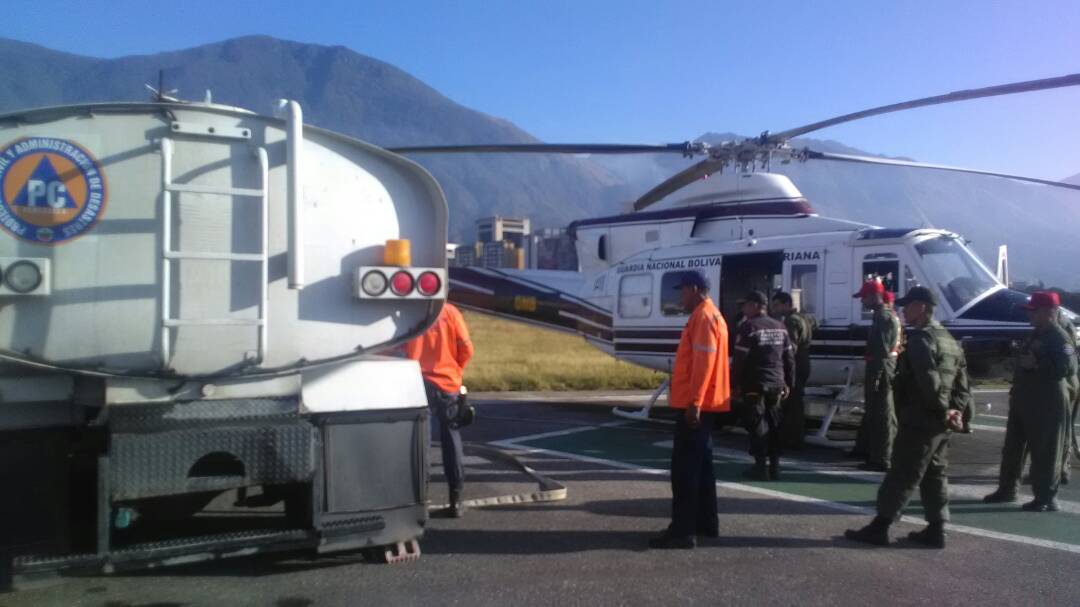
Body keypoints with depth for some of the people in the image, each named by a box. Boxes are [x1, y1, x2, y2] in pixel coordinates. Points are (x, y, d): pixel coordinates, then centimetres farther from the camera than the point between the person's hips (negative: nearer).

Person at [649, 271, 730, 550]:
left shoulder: (703, 317, -14)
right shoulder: (711, 316, 19)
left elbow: (703, 363, -22)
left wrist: (693, 402, -26)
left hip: (696, 405, -11)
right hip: (704, 404, 11)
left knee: (684, 467, -9)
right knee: (700, 463, 15)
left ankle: (683, 530, -9)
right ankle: (706, 522, 22)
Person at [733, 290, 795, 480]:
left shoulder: (748, 327, -10)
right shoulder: (780, 327, 12)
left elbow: (739, 359, -14)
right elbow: (789, 358, 14)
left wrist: (735, 383, -8)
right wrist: (788, 383, 19)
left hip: (754, 384, -6)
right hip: (776, 384, 7)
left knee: (757, 425, -2)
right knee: (773, 424, 12)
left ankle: (761, 467, -1)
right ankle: (774, 466, 14)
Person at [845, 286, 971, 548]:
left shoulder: (920, 338, -14)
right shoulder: (949, 340, 16)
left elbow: (929, 381, -26)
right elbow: (962, 383, 13)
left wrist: (944, 412, -16)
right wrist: (955, 410, 3)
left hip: (919, 421, -9)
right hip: (940, 424, 9)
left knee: (901, 475, -5)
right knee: (934, 475, 13)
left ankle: (880, 527, 0)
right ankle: (936, 529, 17)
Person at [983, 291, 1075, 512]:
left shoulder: (1059, 338, -14)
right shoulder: (1037, 334, 16)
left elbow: (1068, 368, -26)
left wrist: (1037, 364, -28)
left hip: (1046, 403, -10)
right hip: (1024, 400, 10)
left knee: (1044, 452, -3)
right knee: (1012, 447, 15)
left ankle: (1047, 499, 6)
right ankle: (1007, 489, 25)